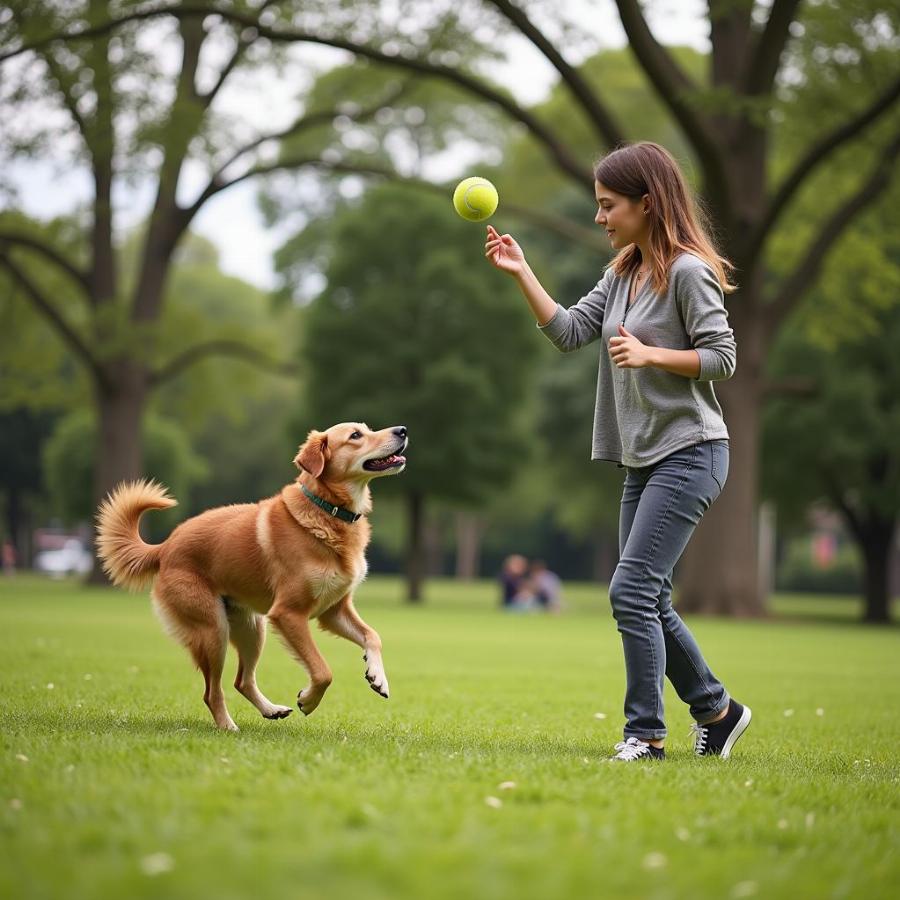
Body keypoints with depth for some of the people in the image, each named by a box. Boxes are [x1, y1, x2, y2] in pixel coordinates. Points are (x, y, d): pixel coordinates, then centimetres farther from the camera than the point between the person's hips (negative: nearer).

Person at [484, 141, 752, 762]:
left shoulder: (687, 270, -11)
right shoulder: (623, 273, 14)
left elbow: (722, 356, -13)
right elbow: (570, 331, 8)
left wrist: (650, 354, -24)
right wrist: (521, 272, 0)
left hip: (690, 453, -9)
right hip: (643, 458, 9)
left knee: (633, 591, -14)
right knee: (650, 603, 12)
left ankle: (646, 733, -6)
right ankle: (717, 711, 26)